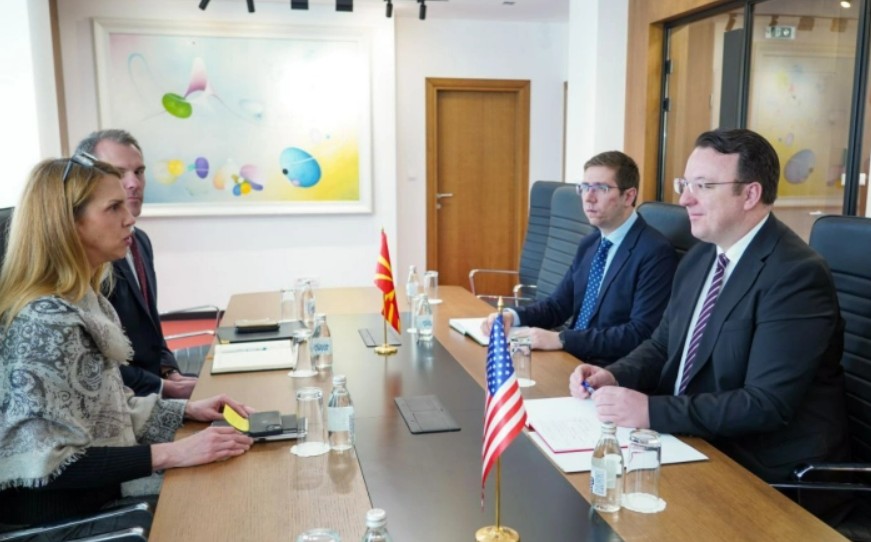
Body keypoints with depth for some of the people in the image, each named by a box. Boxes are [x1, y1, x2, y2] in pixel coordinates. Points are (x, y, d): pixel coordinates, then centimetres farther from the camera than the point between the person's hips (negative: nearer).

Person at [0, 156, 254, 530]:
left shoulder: (85, 301, 4)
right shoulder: (45, 321, -24)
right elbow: (52, 465, -25)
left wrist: (186, 410, 2)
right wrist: (172, 454, -27)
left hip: (90, 500, 8)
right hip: (56, 517, -8)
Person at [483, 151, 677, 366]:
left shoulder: (656, 252, -14)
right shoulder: (589, 244, 11)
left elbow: (640, 334, -21)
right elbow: (558, 304, 14)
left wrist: (561, 339, -25)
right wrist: (512, 316, -5)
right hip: (570, 357, 7)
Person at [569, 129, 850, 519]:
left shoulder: (796, 273, -19)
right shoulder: (699, 258, 6)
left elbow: (767, 404, -25)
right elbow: (663, 346, 12)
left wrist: (652, 411, -29)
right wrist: (613, 376, -7)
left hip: (769, 474, -7)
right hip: (697, 442, 7)